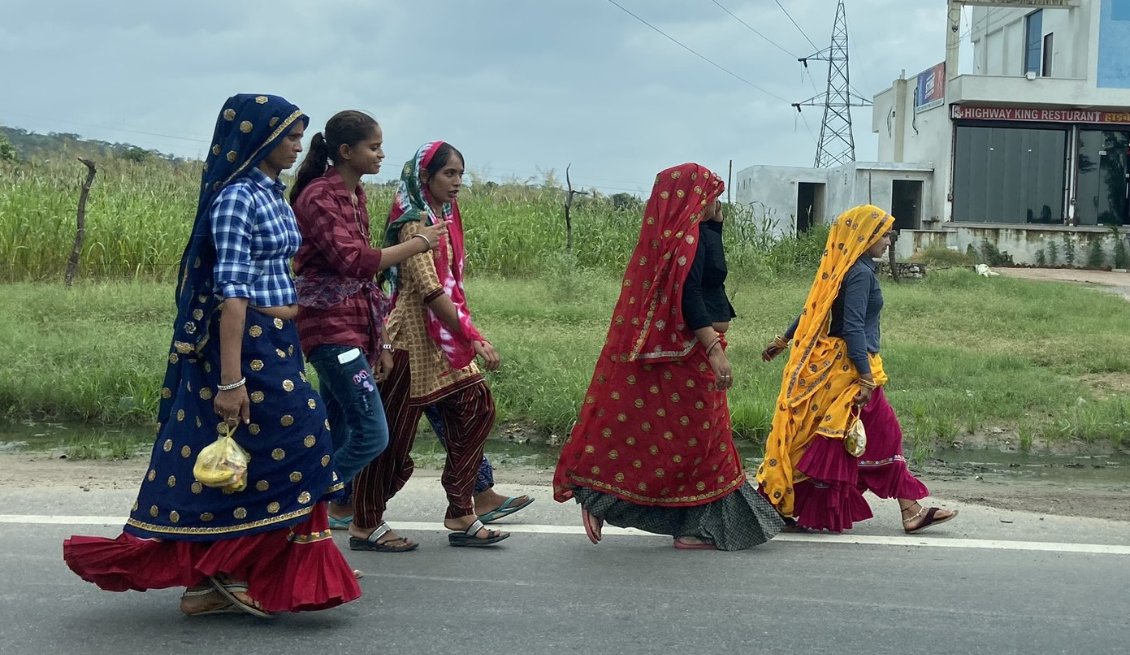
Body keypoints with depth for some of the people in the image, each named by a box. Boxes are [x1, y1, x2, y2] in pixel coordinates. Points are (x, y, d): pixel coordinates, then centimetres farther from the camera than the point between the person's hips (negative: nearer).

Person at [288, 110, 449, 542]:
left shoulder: (354, 195, 16)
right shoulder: (318, 196, -12)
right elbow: (354, 261, -21)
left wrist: (381, 341, 17)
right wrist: (419, 242, -14)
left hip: (354, 325, 9)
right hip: (332, 327, -9)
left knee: (343, 434, 10)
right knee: (371, 435, -12)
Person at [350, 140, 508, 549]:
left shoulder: (444, 217, 11)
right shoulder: (415, 221, -15)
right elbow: (430, 289, -22)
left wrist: (467, 336, 11)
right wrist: (474, 338, -24)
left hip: (445, 337, 9)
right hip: (415, 336, -9)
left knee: (476, 409, 5)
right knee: (394, 429, -1)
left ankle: (460, 516, 13)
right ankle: (365, 525, 12)